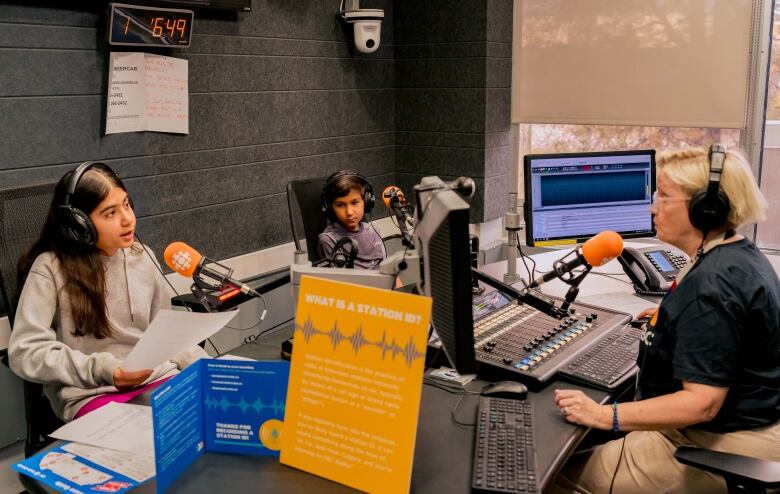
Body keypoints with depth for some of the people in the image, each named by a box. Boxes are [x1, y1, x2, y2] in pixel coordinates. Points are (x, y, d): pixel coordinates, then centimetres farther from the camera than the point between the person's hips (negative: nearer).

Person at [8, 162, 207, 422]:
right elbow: (25, 351, -10)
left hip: (157, 378, 5)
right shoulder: (51, 268, -7)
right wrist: (100, 370, -22)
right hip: (89, 393, -5)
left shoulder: (142, 257, 8)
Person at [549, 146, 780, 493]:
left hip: (724, 449, -11)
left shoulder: (711, 284, -25)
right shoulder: (741, 254, 8)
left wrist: (606, 416, -29)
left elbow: (702, 403, -28)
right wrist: (667, 322, 25)